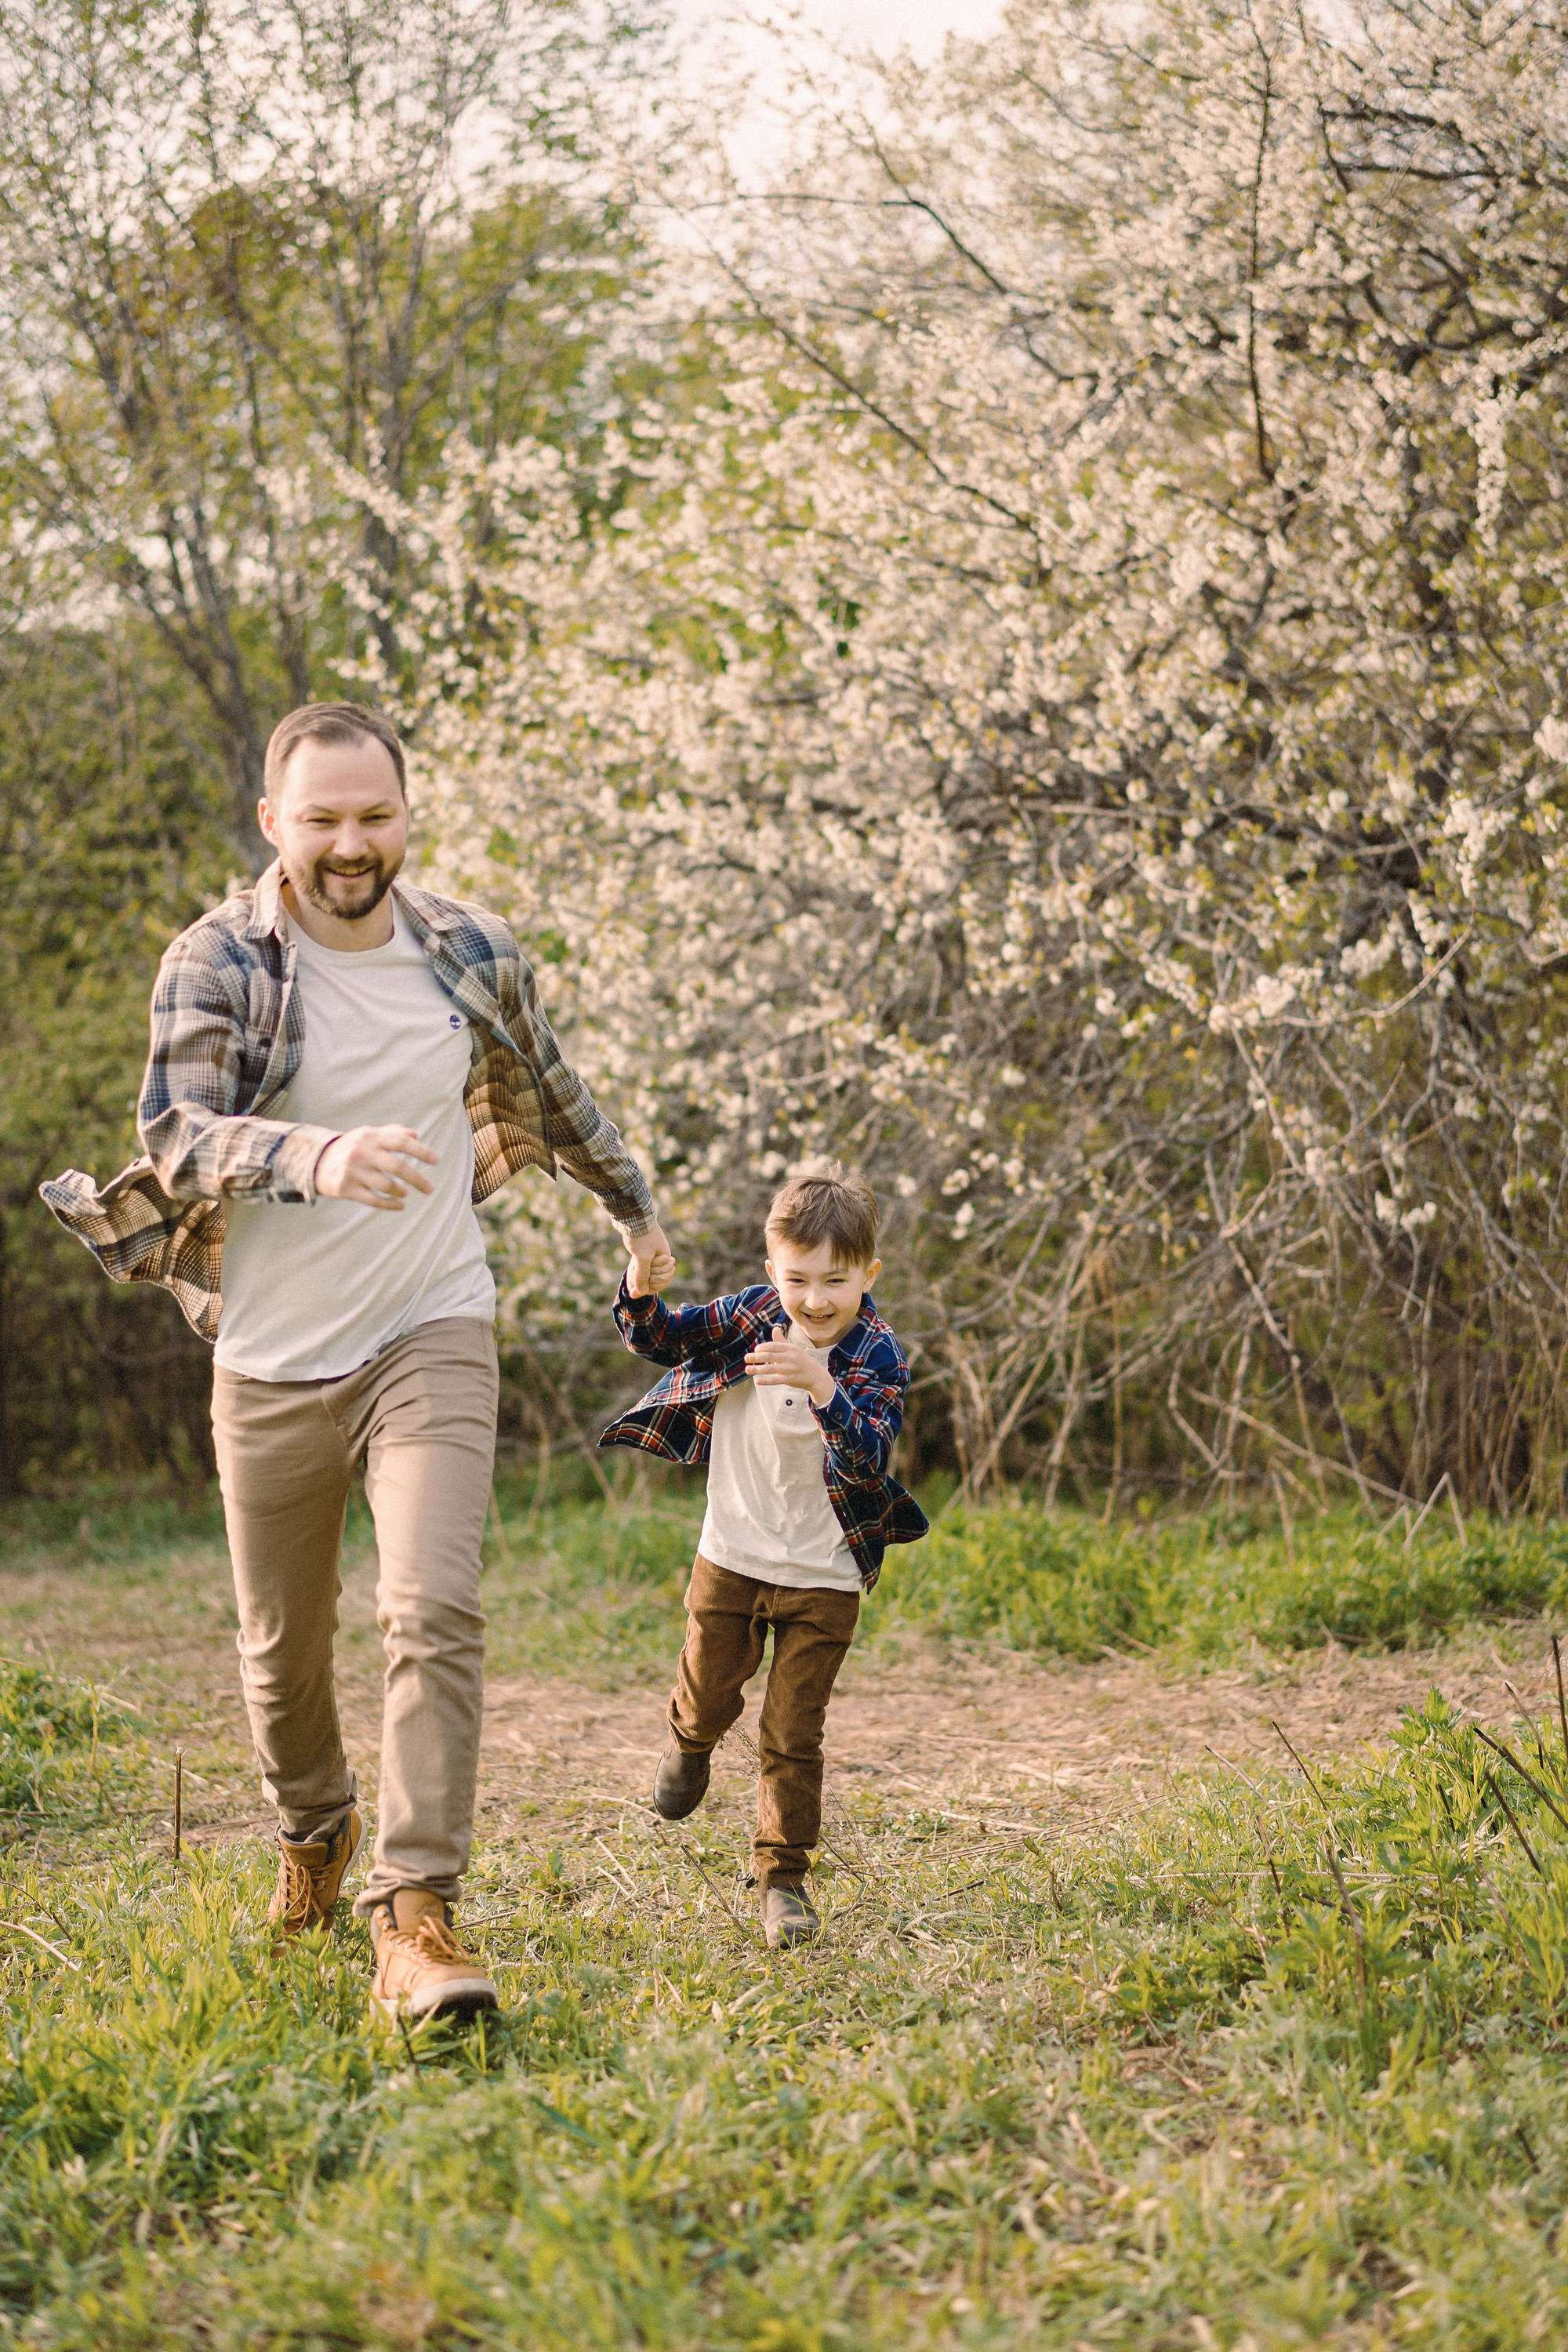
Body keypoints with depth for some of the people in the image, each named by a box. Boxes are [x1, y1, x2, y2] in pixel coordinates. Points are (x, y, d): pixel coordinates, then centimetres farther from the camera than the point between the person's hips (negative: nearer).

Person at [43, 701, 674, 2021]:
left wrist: (637, 1207, 32)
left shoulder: (470, 955, 1)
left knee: (435, 1613, -18)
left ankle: (417, 1914, -16)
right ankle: (314, 1826, 42)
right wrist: (316, 1155, -42)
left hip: (431, 1339, 0)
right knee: (283, 1641, 13)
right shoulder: (216, 964, -8)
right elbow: (179, 1137, -23)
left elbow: (555, 1097, 19)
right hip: (272, 1358, 0)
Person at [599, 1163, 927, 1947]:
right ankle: (690, 1743, 54)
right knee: (708, 1695, 19)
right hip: (732, 1558, 3)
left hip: (823, 1578, -3)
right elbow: (662, 1338, -6)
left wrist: (822, 1385, -48)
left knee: (793, 1734, 0)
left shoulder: (878, 1357, -17)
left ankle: (783, 1877, 12)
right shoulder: (750, 1315, -8)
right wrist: (641, 1291, -29)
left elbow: (870, 1455, -31)